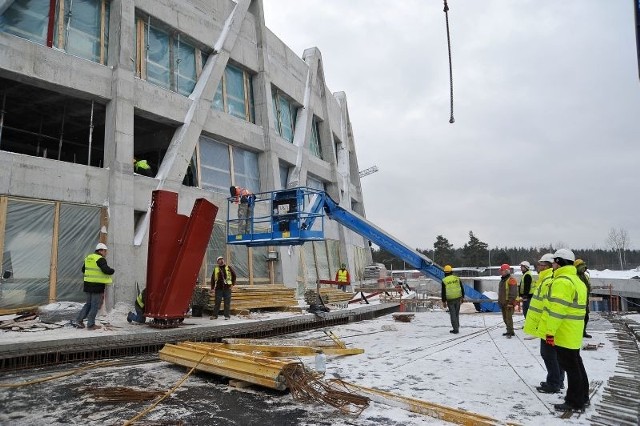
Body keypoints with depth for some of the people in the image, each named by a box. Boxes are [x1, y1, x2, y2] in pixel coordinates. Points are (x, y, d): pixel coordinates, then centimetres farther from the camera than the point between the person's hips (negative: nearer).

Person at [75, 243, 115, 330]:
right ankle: (91, 325, 6)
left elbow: (83, 269, 23)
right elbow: (106, 270, -26)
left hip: (87, 285, 8)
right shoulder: (100, 259, -15)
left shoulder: (88, 258, 12)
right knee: (95, 306, 1)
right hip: (97, 286, -8)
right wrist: (112, 270, -6)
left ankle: (79, 320, 18)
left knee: (88, 304, 21)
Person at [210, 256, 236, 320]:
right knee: (217, 302, 2)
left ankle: (227, 315, 7)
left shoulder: (228, 268, 7)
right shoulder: (216, 269, 9)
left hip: (227, 288, 0)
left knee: (227, 302, 1)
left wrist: (233, 284, 5)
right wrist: (212, 288, 5)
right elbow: (212, 279, 11)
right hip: (219, 288, 1)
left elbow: (234, 275, 13)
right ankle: (215, 315, 11)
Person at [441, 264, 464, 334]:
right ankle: (457, 326, 24)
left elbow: (443, 292, -9)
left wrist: (443, 302, -1)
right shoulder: (457, 278, -1)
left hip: (450, 300, -3)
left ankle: (455, 329, 3)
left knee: (453, 314, 4)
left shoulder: (444, 281, -10)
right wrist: (462, 297, 12)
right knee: (456, 313, 18)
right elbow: (462, 289, 2)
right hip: (458, 298, 3)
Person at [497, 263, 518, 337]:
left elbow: (513, 293, -19)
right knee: (505, 318, 14)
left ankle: (510, 332, -3)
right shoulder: (502, 280, 15)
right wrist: (499, 301, 22)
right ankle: (509, 331, 23)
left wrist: (510, 302, -22)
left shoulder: (511, 280, -14)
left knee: (508, 317, -9)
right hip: (503, 303, 10)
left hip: (508, 303, -10)